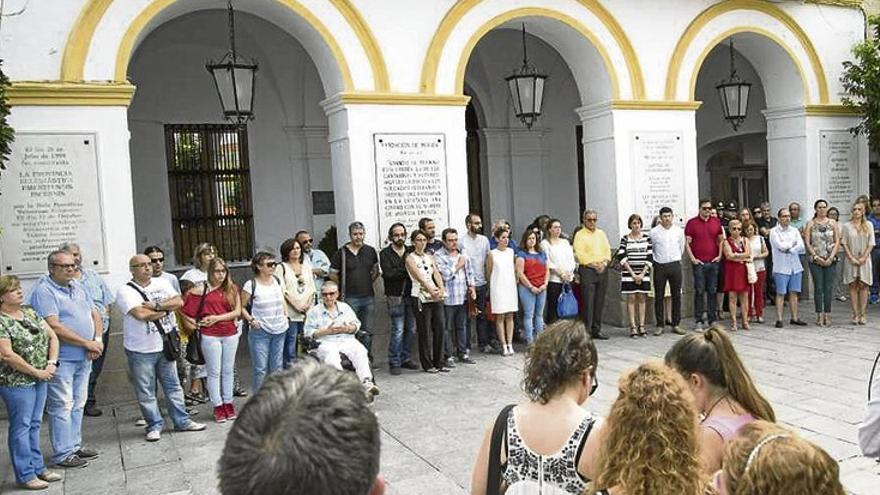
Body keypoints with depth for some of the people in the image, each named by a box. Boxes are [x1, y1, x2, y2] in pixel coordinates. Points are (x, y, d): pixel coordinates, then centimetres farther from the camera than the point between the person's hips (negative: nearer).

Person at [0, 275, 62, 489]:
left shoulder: (29, 312, 8)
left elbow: (52, 336, 9)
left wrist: (51, 363, -5)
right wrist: (36, 372, -16)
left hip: (40, 379, 7)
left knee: (34, 424, 15)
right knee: (21, 427, 2)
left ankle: (38, 467, 26)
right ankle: (25, 475, 12)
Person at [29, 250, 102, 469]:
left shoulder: (78, 287, 12)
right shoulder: (44, 292, -13)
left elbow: (94, 314, 15)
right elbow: (54, 327, -21)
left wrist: (98, 340, -3)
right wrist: (87, 343, -16)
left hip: (84, 358, 8)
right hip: (61, 360, -8)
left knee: (78, 404, 15)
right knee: (62, 407, -1)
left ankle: (74, 445, 27)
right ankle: (62, 455, 7)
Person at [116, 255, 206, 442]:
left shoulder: (162, 283, 7)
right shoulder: (125, 291, -9)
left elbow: (179, 302, -4)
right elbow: (141, 314, -22)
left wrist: (156, 305, -18)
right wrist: (166, 310, -9)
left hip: (165, 345, 4)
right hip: (141, 351, -4)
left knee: (173, 386, 12)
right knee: (146, 392, 6)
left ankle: (182, 421, 21)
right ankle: (154, 426, 19)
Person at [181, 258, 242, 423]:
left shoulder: (232, 289, 3)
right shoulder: (202, 288, -3)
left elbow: (237, 311, -2)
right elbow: (186, 306, -4)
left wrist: (216, 318, -11)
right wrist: (193, 323, -10)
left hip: (230, 334, 2)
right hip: (210, 336, -2)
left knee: (228, 371, 11)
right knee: (214, 372, 4)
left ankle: (228, 403, 21)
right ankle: (218, 406, 12)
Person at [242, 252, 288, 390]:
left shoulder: (278, 281, 7)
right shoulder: (251, 285, -9)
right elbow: (242, 307, -3)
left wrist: (286, 316, 9)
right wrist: (251, 320, -15)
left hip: (280, 330, 5)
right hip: (260, 332, -5)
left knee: (277, 366, 13)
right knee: (261, 368, -4)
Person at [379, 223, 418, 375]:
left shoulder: (410, 252, 13)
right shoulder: (385, 253, 0)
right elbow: (388, 274, -13)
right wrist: (406, 271, -10)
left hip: (410, 294, 5)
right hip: (395, 295, -4)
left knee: (411, 329, 6)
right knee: (398, 330, -6)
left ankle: (405, 359, 20)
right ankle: (394, 362, 4)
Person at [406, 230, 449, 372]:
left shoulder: (429, 257, 17)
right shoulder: (410, 258, -1)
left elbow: (437, 274, 5)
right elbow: (420, 277, -12)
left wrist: (441, 290, -12)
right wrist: (431, 291, -23)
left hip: (436, 296, 5)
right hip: (421, 297, -5)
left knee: (440, 328, 4)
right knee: (425, 332, -2)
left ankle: (439, 362, 14)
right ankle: (427, 364, 8)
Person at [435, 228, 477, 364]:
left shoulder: (463, 254, 12)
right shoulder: (438, 255, -8)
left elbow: (469, 272, 19)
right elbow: (446, 274, -19)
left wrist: (471, 287, 6)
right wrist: (458, 265, -8)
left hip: (463, 297, 6)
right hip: (448, 298, -6)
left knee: (462, 326, 14)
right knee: (448, 328, 3)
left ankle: (463, 353, 24)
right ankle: (449, 356, 12)